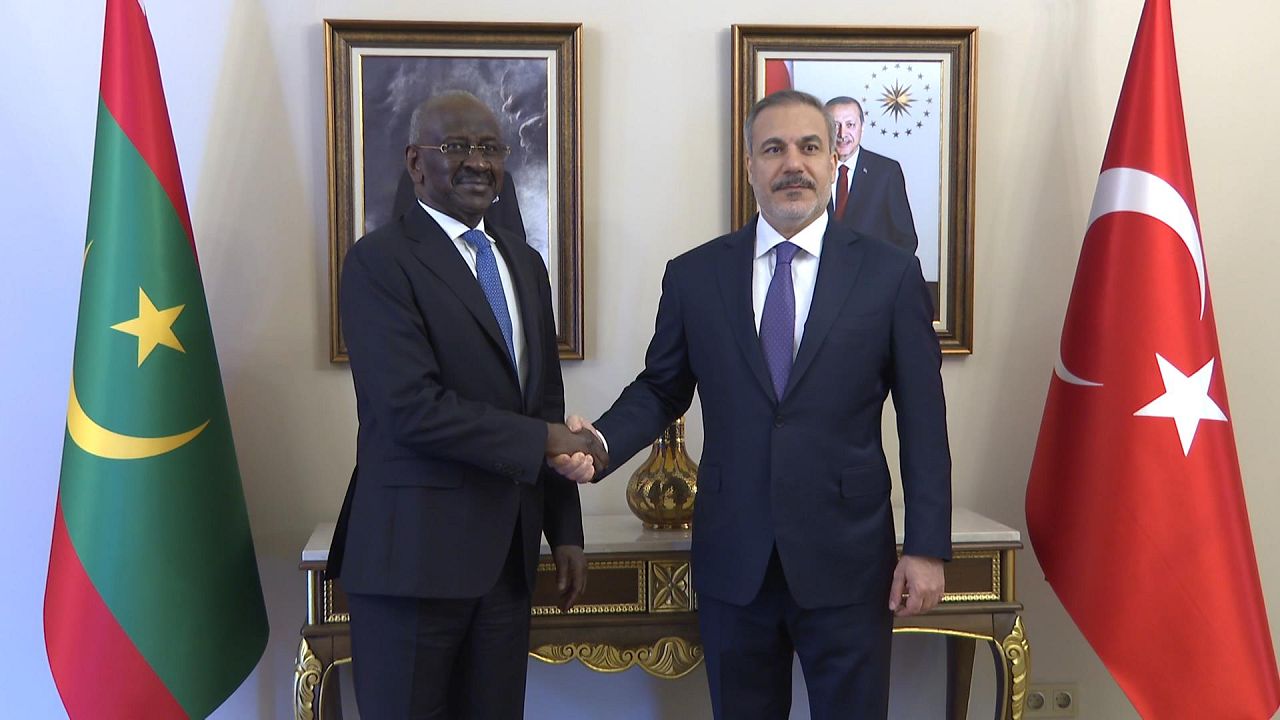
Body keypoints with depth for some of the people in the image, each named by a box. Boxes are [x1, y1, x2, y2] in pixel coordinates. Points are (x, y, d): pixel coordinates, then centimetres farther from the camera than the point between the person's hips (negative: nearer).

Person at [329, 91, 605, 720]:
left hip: (508, 550, 7)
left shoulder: (524, 264, 14)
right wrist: (544, 440, -14)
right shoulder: (379, 261, -9)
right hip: (415, 550, -6)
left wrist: (565, 528, 12)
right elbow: (413, 409, -19)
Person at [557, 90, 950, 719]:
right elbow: (661, 389, 9)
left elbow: (922, 420, -1)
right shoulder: (693, 275, 3)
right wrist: (601, 441, -11)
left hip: (847, 560, -1)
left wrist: (927, 548, -3)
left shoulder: (891, 274, -1)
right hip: (732, 562, 2)